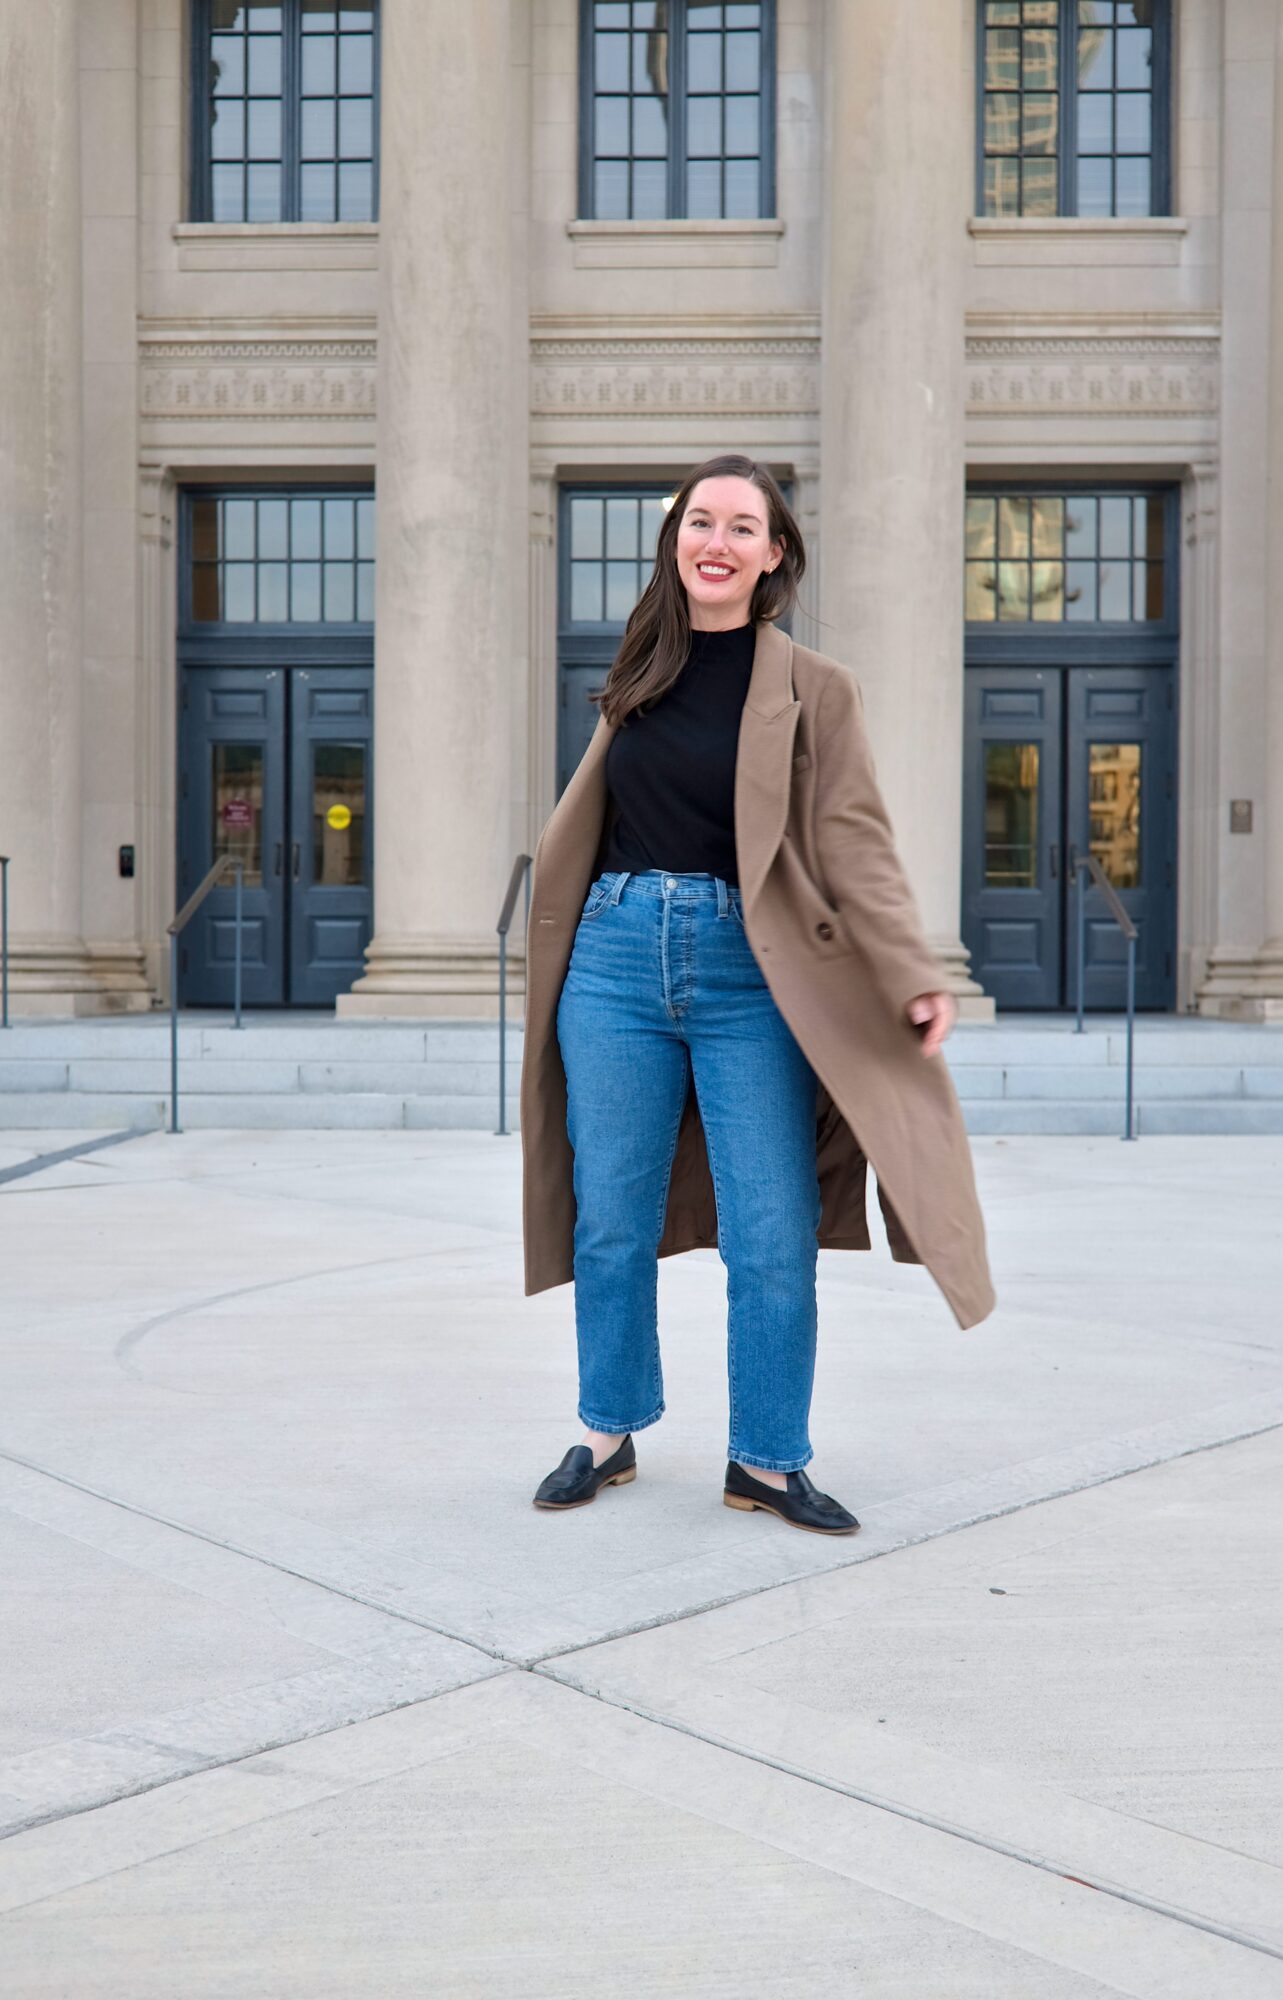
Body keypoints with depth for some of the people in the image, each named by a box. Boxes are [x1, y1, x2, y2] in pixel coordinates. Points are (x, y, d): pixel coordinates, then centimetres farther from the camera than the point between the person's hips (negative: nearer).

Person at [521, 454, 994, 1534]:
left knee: (773, 1237, -2)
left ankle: (766, 1460, 15)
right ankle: (610, 1434, 25)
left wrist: (916, 977, -19)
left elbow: (856, 845, -7)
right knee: (611, 1222, 8)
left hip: (748, 974, -3)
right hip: (618, 959, 3)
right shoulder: (642, 676, 12)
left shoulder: (813, 689, 0)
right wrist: (554, 947, 24)